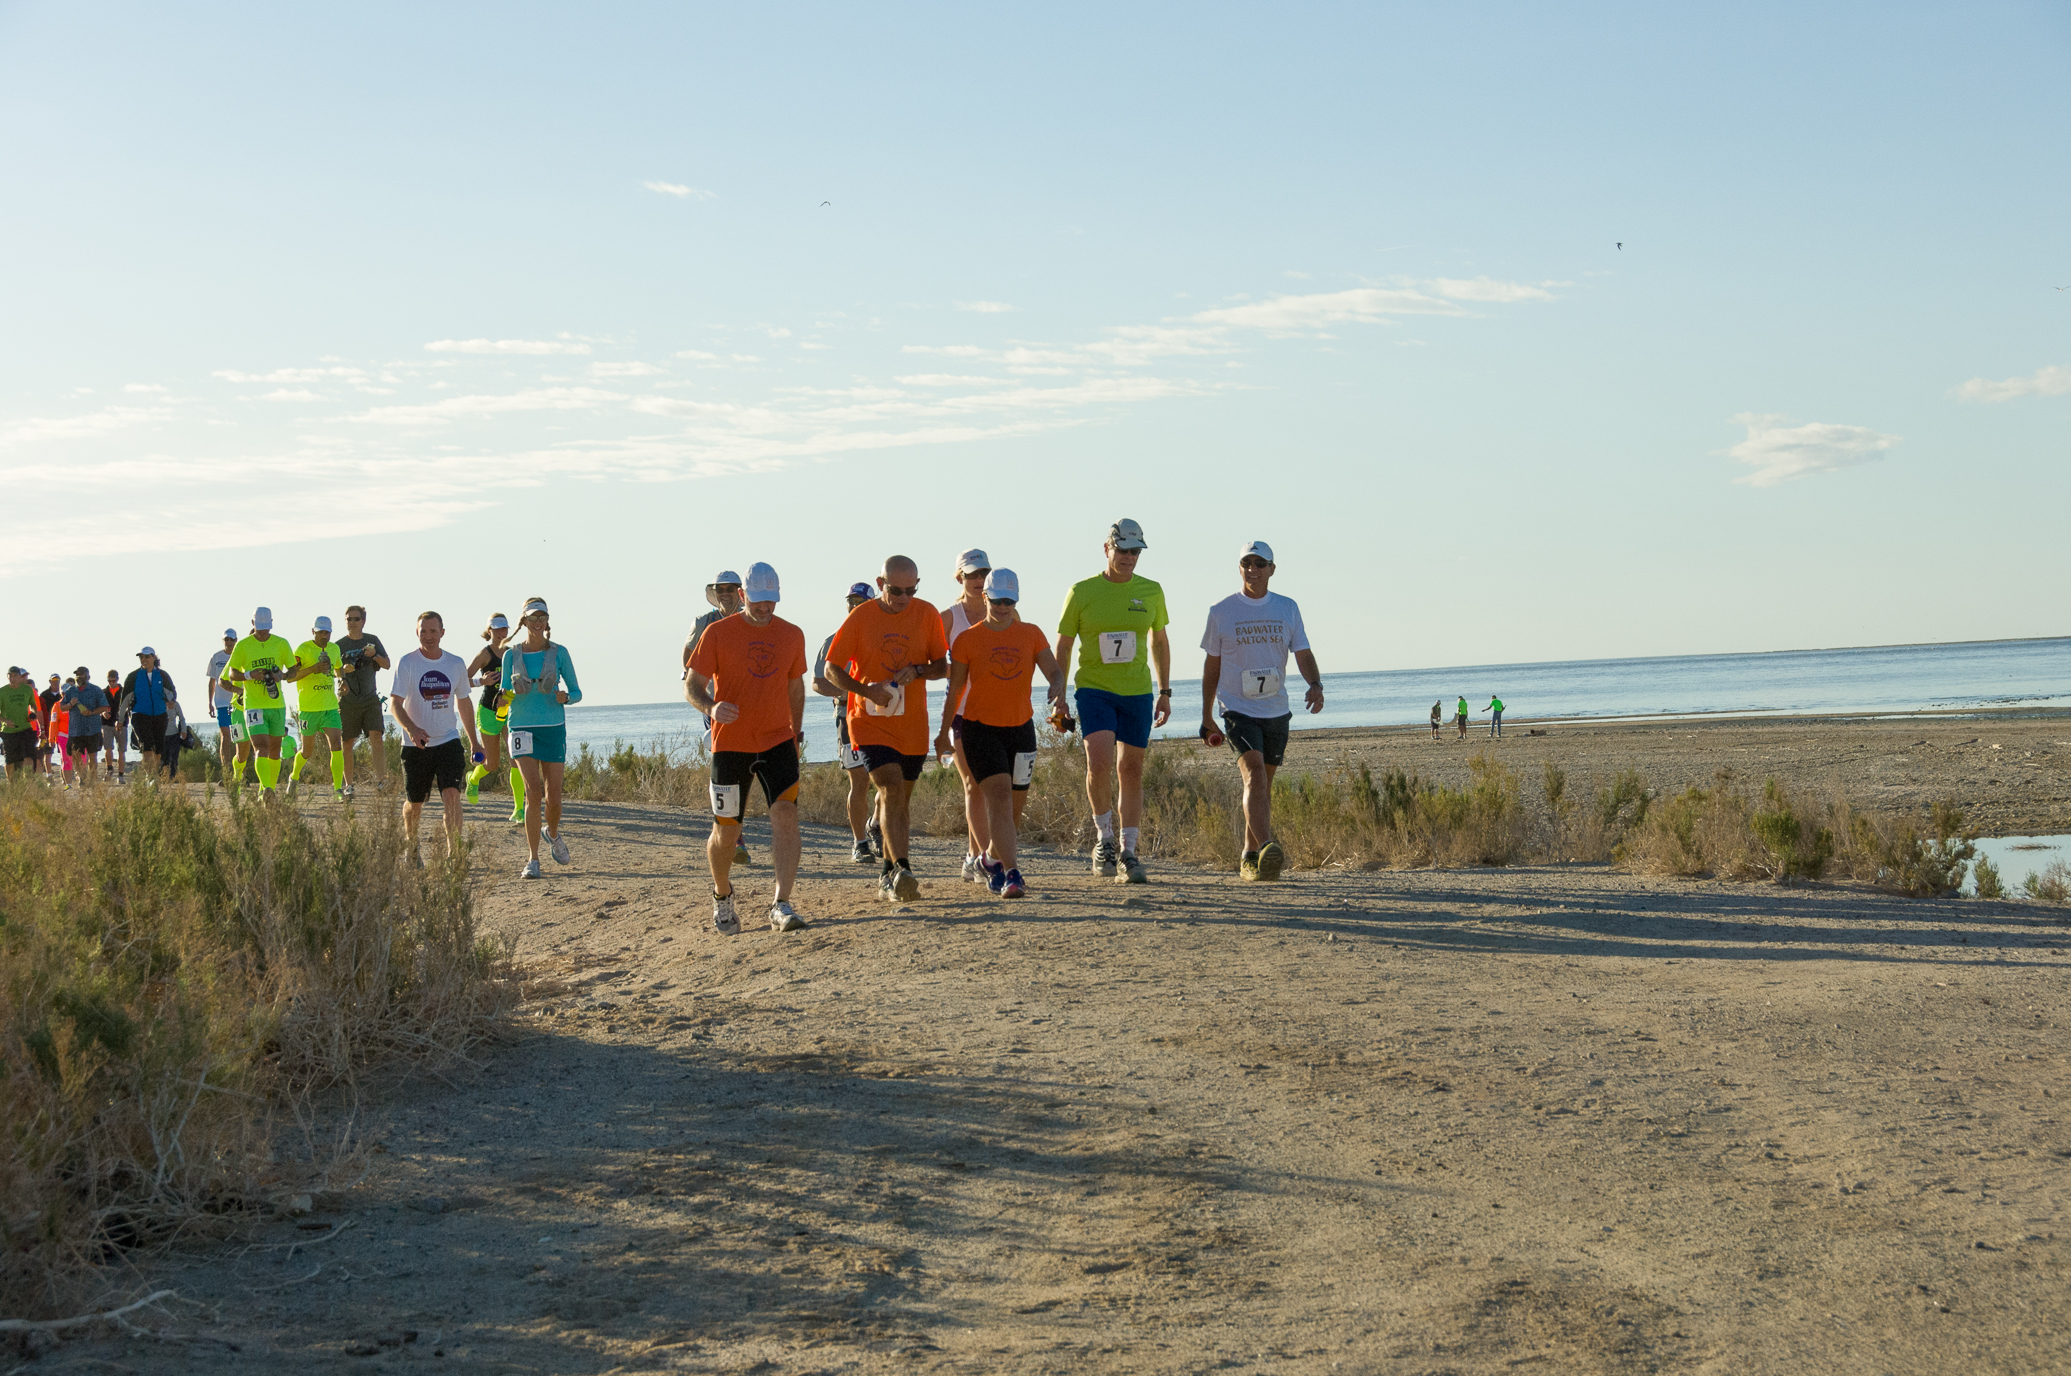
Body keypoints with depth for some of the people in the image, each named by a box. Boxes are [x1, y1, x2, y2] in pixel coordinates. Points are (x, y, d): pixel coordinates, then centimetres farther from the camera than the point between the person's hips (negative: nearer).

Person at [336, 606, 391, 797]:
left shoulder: (372, 640, 9)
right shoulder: (339, 645, 5)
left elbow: (387, 664, 5)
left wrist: (375, 656, -15)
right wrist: (343, 671, -17)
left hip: (370, 699, 0)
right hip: (347, 700, 0)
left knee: (376, 736, -14)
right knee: (347, 743, 1)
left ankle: (381, 779, -16)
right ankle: (348, 784, 9)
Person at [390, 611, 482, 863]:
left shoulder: (456, 664, 5)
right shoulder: (406, 663, -6)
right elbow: (395, 703, -14)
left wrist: (473, 741, 21)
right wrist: (412, 729, -32)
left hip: (448, 741, 1)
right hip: (415, 746, -1)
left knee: (452, 795, -17)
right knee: (414, 803, 10)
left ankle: (453, 854, -19)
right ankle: (411, 849, 36)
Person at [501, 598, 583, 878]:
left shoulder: (559, 653, 2)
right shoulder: (511, 655, 4)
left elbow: (577, 692, 5)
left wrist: (565, 696, -17)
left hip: (553, 728, 1)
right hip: (522, 729, -1)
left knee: (553, 797, 1)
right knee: (534, 792, -16)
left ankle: (553, 834, 37)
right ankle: (533, 860, -10)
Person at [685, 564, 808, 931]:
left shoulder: (792, 635, 7)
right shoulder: (717, 633, -4)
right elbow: (693, 686, -3)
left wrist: (796, 733, 21)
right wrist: (711, 708, -24)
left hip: (778, 741, 2)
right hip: (730, 744, -2)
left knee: (786, 812, -20)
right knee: (726, 832, 5)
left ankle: (781, 906, -22)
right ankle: (722, 895, 35)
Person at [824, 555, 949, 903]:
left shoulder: (927, 615, 0)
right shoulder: (861, 617, -7)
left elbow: (942, 666, 6)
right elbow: (832, 668, -3)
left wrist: (917, 670, -16)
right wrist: (866, 690, -19)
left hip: (912, 724, 3)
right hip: (869, 721, -3)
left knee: (900, 798, 12)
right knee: (891, 789, -20)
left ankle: (888, 874, 27)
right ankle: (902, 869, -28)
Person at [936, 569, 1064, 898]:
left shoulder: (1031, 634, 4)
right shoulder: (967, 639, -2)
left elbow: (1054, 671, -5)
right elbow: (954, 689, 5)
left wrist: (1057, 687, -29)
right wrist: (944, 732, 9)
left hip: (1020, 727, 4)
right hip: (980, 728, -4)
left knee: (1016, 804, 13)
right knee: (999, 796, -19)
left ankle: (991, 859, 39)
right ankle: (1011, 874, -24)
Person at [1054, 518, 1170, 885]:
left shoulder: (1151, 592, 4)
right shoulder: (1082, 592, -3)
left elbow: (1159, 642, 17)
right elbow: (1062, 646, 3)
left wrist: (1165, 692, 13)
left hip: (1137, 693, 3)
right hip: (1094, 690, -3)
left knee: (1131, 772, 7)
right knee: (1099, 762, -22)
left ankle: (1128, 853, 16)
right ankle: (1104, 837, -1)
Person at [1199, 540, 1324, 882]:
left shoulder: (1287, 609, 7)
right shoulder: (1221, 612, 0)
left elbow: (1303, 653, 3)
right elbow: (1211, 666, 7)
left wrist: (1315, 685, -19)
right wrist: (1206, 718, 9)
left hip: (1276, 711, 4)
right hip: (1238, 709, -4)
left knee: (1263, 784, 12)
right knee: (1254, 773, -23)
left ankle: (1249, 856, 26)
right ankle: (1266, 849, -37)